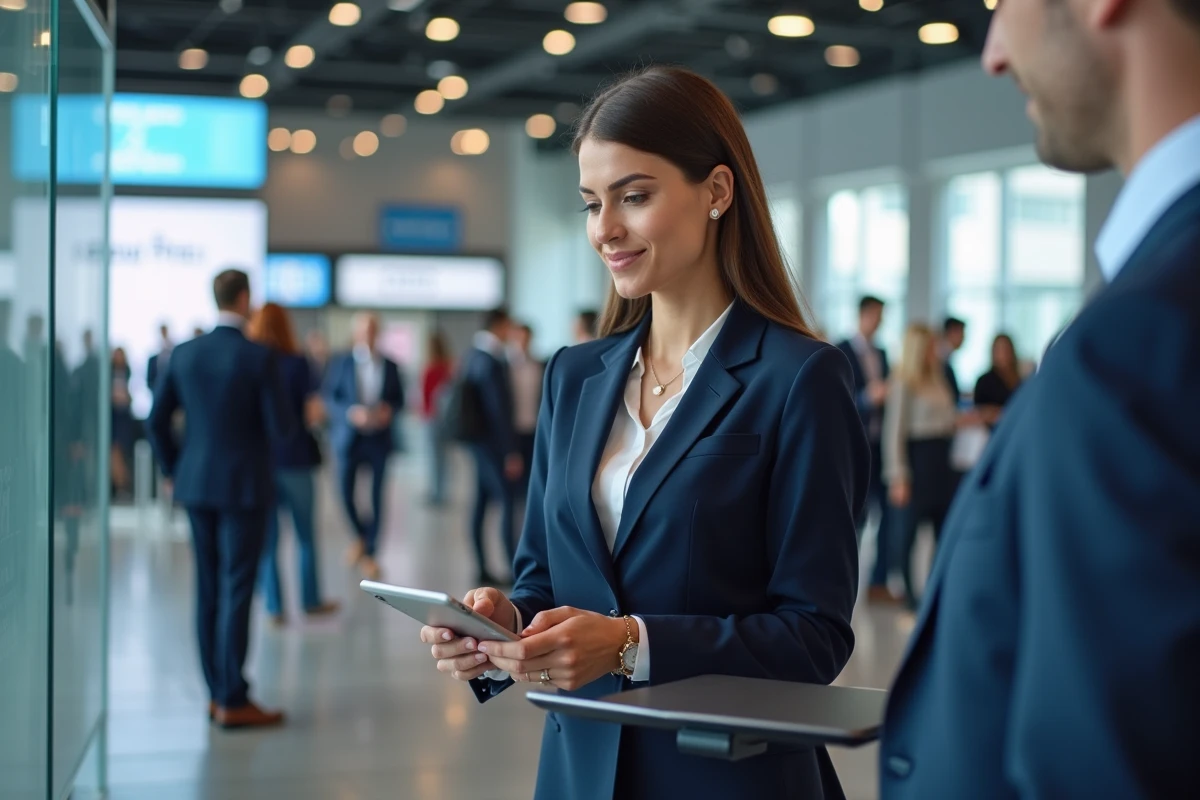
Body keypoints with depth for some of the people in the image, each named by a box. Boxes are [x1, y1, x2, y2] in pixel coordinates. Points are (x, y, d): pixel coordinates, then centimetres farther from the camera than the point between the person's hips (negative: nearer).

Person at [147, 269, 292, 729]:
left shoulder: (183, 355, 2)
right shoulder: (259, 358, -13)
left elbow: (157, 423, 4)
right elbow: (280, 428, -13)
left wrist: (173, 471, 16)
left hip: (196, 485, 5)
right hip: (244, 486, -5)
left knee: (208, 589, 11)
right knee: (236, 591, -3)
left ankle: (217, 693, 17)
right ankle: (233, 702, -1)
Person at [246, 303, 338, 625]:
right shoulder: (297, 363, -7)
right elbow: (315, 414, -11)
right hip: (294, 457, -1)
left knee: (266, 536, 7)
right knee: (306, 534, 13)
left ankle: (274, 606, 7)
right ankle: (312, 601, 21)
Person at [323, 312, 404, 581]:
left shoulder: (389, 365, 6)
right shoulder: (341, 363, 1)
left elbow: (399, 398, 11)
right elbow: (329, 397, 0)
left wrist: (389, 410, -11)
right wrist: (351, 412, -17)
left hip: (379, 437, 1)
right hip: (349, 436, -1)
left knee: (376, 496, 0)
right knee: (346, 492, -2)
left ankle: (370, 552, 11)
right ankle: (360, 535, 26)